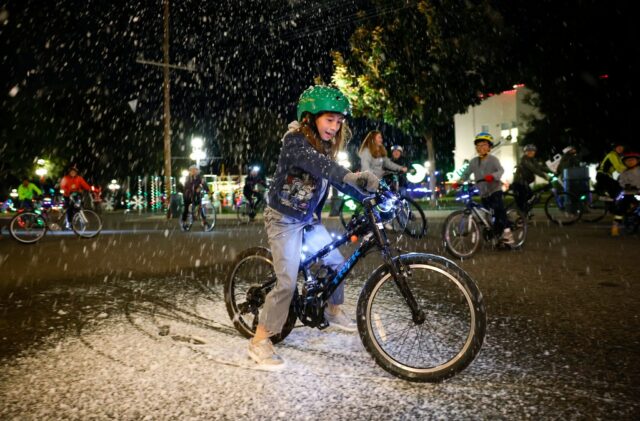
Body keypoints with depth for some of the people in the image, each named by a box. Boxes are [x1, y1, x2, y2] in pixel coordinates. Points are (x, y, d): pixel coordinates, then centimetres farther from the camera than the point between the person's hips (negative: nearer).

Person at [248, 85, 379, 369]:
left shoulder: (325, 146, 6)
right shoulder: (295, 140, -20)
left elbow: (339, 180, 5)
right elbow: (313, 162, -40)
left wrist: (370, 196, -9)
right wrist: (349, 175, -57)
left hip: (309, 220, 8)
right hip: (284, 220, -8)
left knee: (337, 263, 12)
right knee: (287, 282, -13)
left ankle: (334, 312, 37)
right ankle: (259, 341, 0)